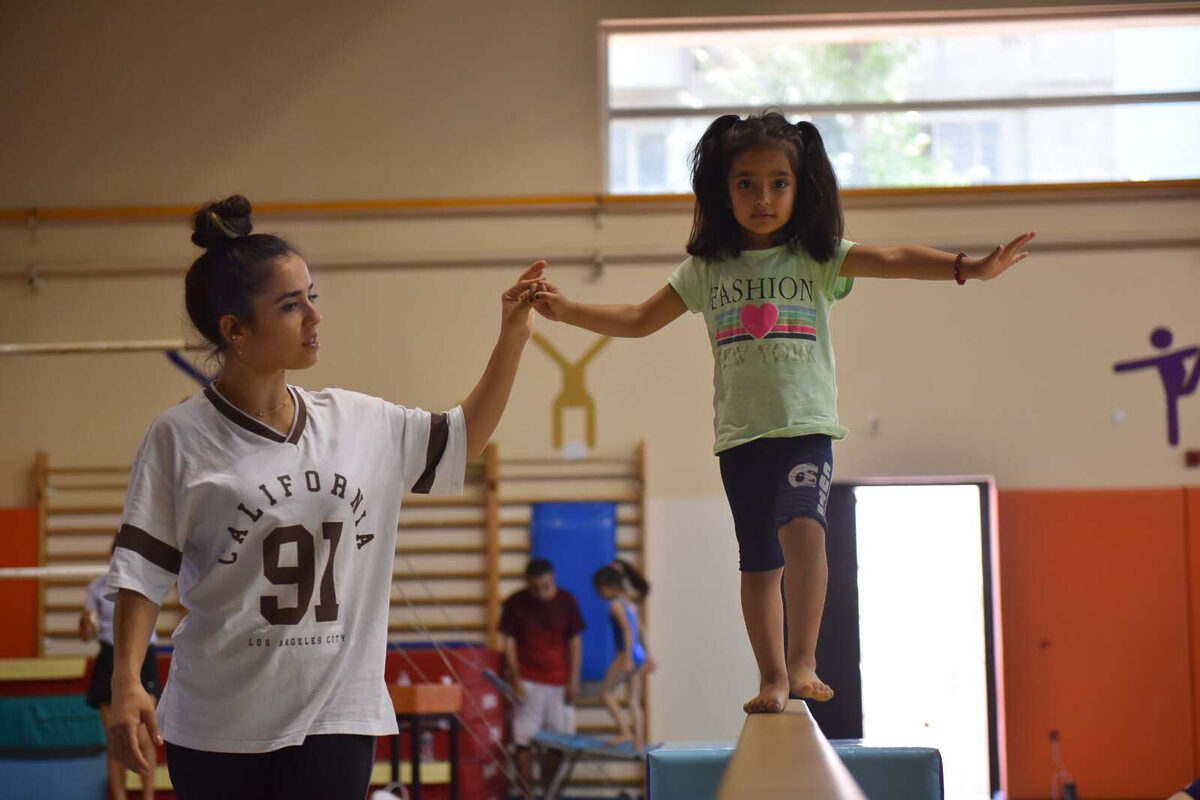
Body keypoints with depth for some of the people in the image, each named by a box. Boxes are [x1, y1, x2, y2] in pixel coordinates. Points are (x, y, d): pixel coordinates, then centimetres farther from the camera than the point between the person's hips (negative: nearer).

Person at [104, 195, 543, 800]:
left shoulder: (361, 423, 6)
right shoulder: (180, 438, -6)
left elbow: (462, 438, 20)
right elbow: (142, 572, -6)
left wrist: (512, 339, 12)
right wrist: (125, 684, -15)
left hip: (338, 718, 3)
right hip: (217, 727, -3)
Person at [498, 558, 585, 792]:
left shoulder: (566, 601, 0)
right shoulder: (515, 603, -3)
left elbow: (575, 641, 4)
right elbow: (509, 641, -1)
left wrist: (573, 679, -1)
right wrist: (516, 679, -7)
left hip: (560, 682, 1)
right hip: (528, 681, -1)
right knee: (524, 740, -5)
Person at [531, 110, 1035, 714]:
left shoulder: (818, 258, 2)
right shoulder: (706, 269, 8)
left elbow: (891, 259, -12)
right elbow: (641, 320, 13)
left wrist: (966, 267, -27)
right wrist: (567, 311, 2)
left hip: (806, 423, -3)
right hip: (740, 432, 3)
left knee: (802, 526, -27)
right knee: (758, 561, 8)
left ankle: (803, 662, -23)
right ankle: (772, 678, 21)